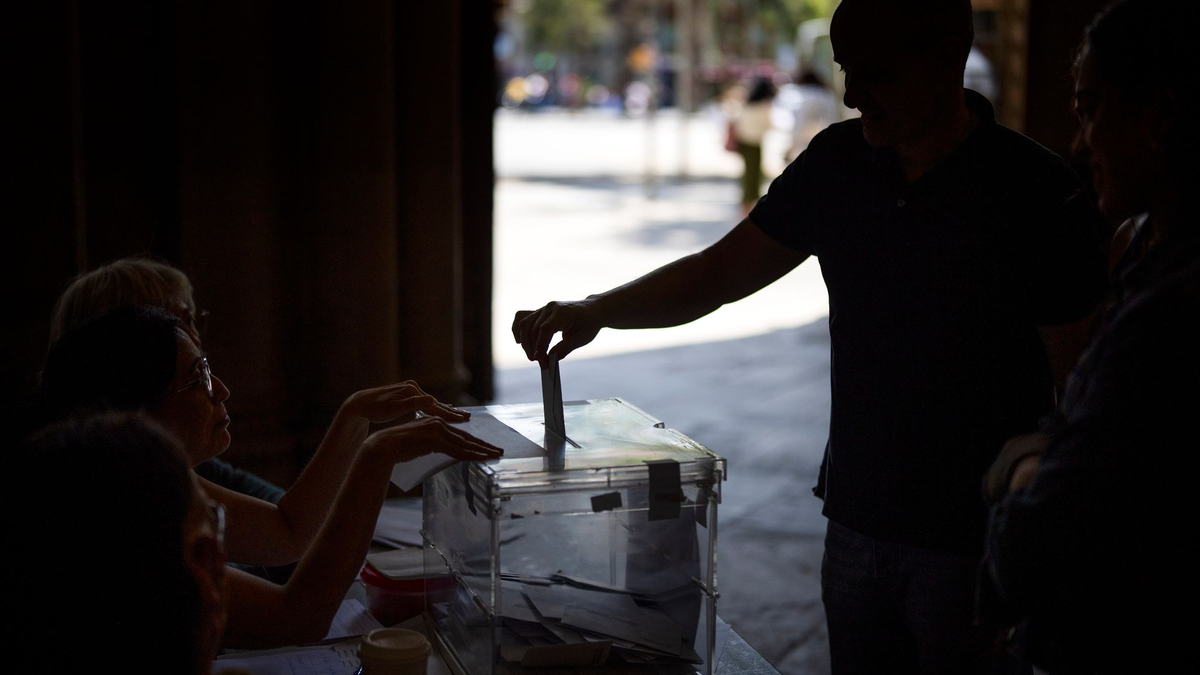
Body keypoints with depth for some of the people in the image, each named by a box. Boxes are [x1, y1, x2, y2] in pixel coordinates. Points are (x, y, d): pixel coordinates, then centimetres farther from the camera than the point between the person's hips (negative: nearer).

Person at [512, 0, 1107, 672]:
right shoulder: (840, 160, 2)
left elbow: (1084, 376, -10)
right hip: (859, 516, 5)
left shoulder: (1034, 188, -13)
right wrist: (597, 310, -8)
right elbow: (718, 273, 6)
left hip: (974, 540, -5)